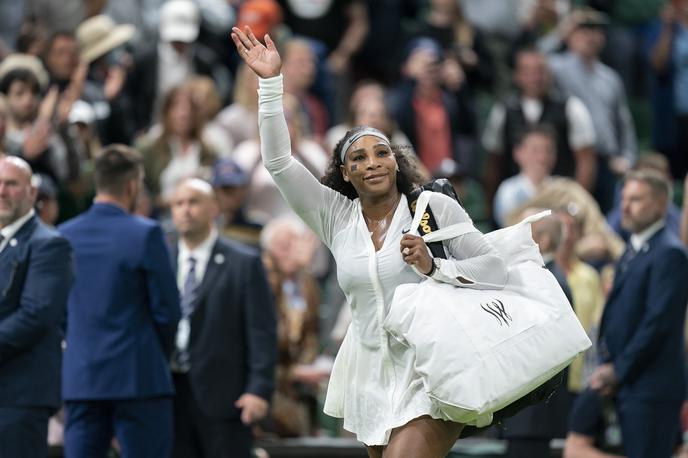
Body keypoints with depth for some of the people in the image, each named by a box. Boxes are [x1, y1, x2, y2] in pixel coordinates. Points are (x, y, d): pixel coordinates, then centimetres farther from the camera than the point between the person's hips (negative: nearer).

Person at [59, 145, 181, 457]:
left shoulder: (64, 235, 6)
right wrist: (159, 357, 11)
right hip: (138, 380, -4)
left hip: (80, 380, 4)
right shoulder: (145, 234, -9)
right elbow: (166, 309, -6)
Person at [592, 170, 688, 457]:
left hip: (651, 388, -9)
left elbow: (658, 321, -17)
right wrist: (608, 367, 7)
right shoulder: (633, 250, 18)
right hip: (626, 385, 9)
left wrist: (618, 371, -13)